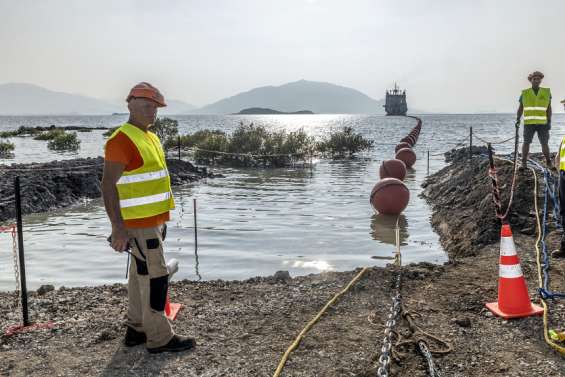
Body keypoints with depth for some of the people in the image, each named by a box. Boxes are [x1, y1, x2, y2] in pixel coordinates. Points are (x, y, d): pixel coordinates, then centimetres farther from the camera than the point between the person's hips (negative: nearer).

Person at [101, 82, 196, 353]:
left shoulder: (150, 138, 13)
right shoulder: (121, 140, -16)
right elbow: (108, 186, -21)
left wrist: (161, 218, 22)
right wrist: (118, 228, -26)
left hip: (152, 220, 9)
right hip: (138, 223, -9)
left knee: (140, 275, 15)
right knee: (155, 276, -5)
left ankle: (137, 329, 26)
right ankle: (159, 338, 5)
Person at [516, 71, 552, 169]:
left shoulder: (546, 92, 4)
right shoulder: (525, 93, 3)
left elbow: (549, 108, 3)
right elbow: (520, 108, 7)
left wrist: (549, 122, -5)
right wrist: (518, 120, -5)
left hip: (542, 123, 0)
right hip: (529, 123, 0)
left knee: (545, 143, 1)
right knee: (526, 142, -3)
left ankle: (549, 163, 12)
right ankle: (523, 163, 4)